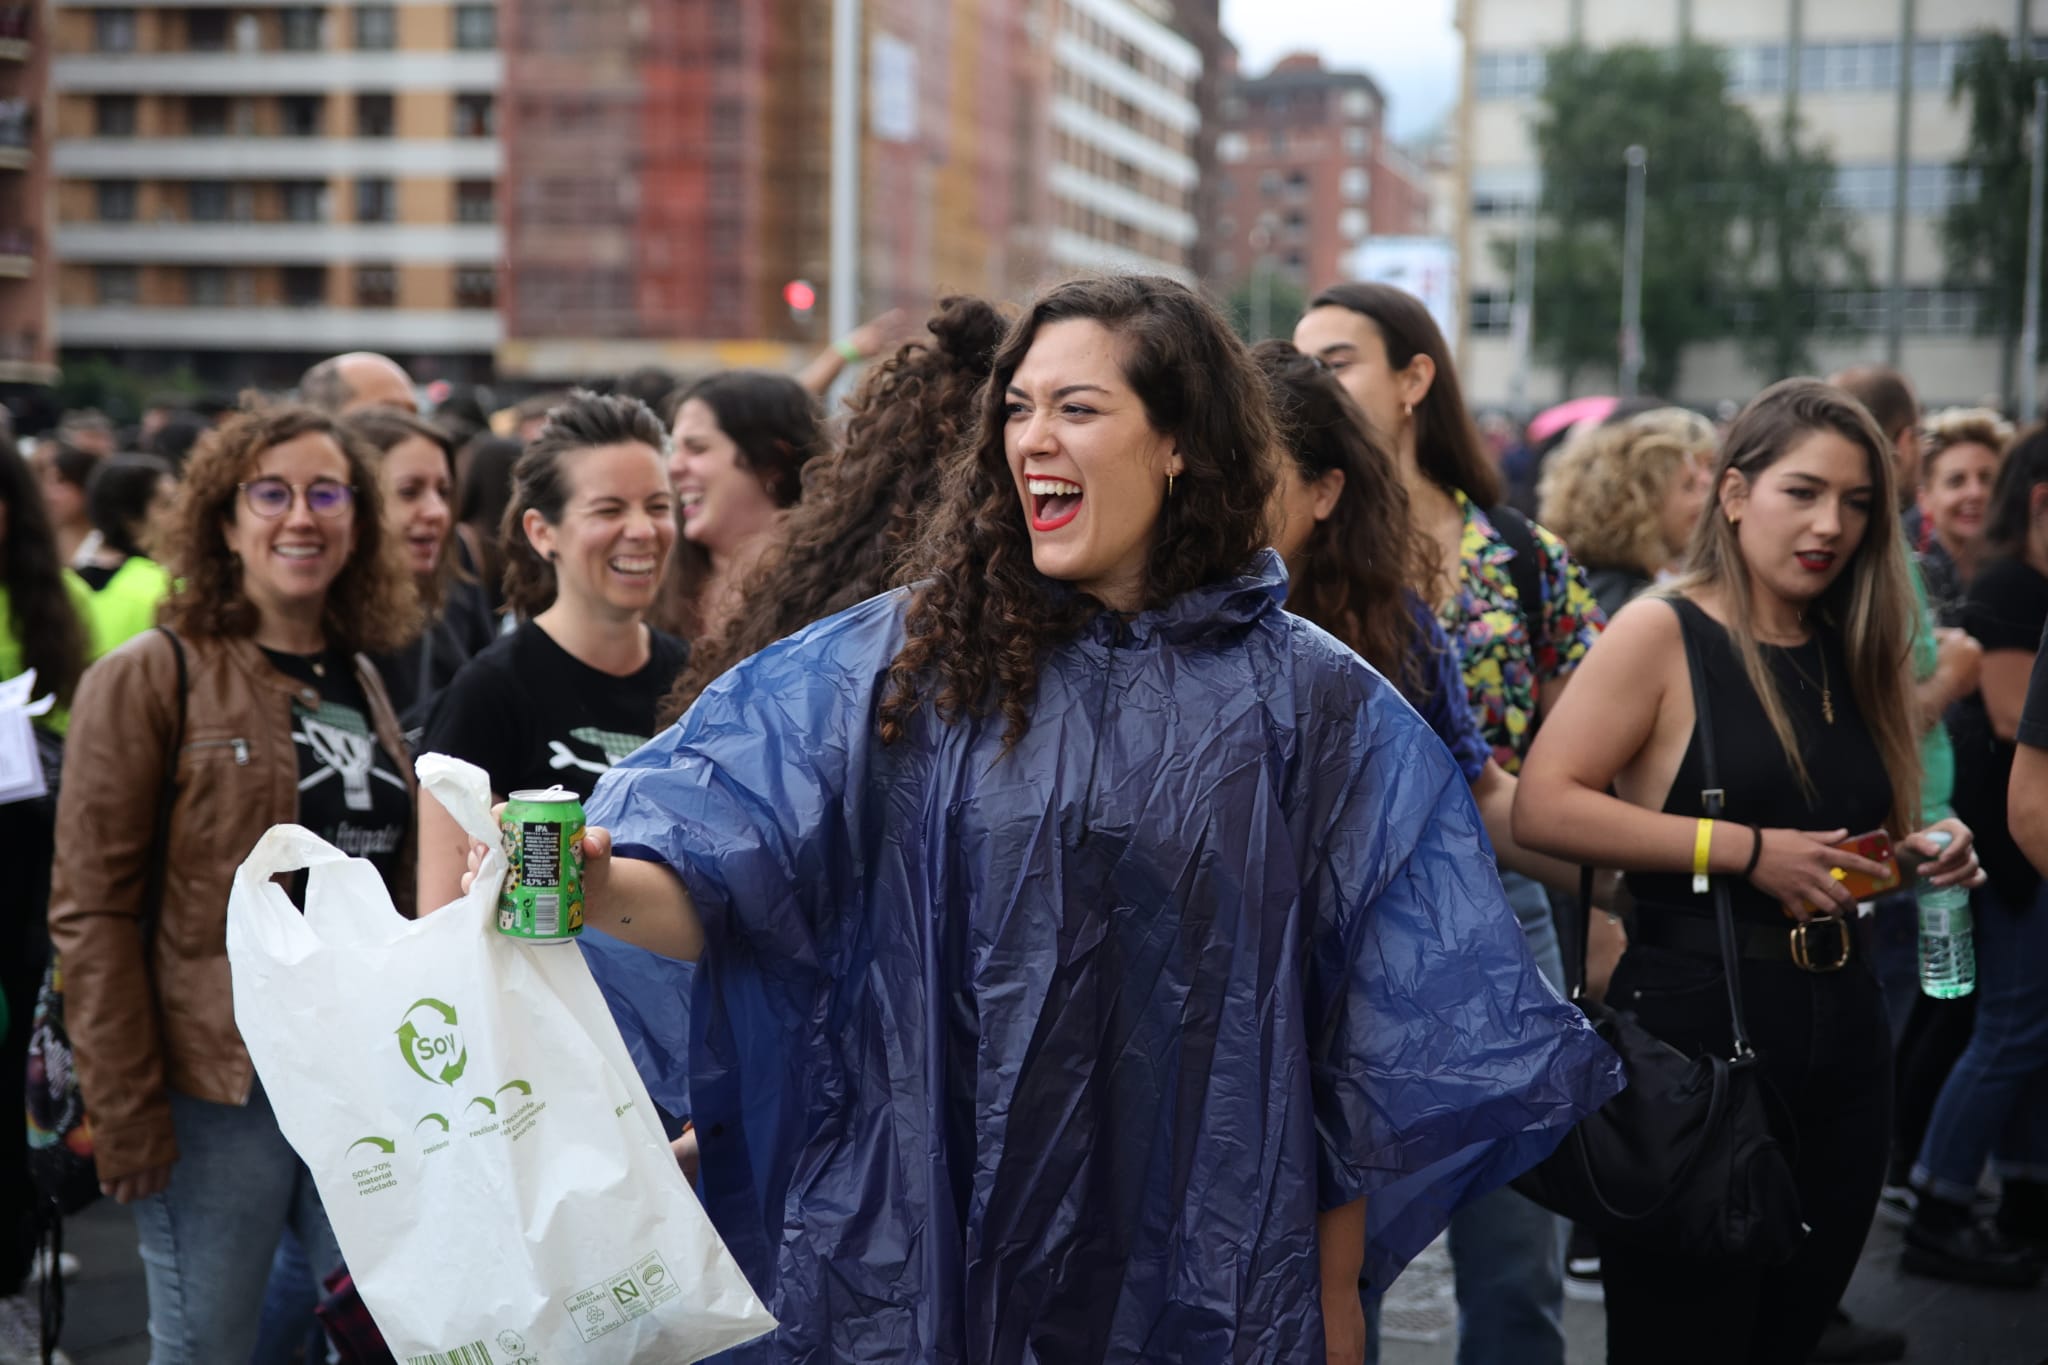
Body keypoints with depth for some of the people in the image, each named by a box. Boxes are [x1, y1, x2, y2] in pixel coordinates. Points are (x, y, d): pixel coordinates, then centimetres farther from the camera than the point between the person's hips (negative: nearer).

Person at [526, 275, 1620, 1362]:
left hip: (1197, 1270, 0)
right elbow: (718, 882, -7)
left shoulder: (1305, 699, -2)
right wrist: (600, 885, -29)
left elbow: (1360, 1037, 0)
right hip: (924, 1242, 0)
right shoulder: (906, 663, -1)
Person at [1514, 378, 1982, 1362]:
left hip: (1844, 1032, 7)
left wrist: (1920, 856, 2)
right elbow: (1542, 806, -18)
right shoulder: (1662, 633, -7)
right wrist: (1747, 849, -20)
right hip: (1697, 1021, -6)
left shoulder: (1856, 658, 13)